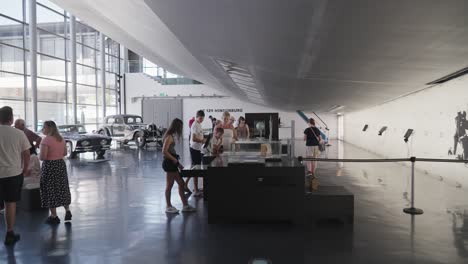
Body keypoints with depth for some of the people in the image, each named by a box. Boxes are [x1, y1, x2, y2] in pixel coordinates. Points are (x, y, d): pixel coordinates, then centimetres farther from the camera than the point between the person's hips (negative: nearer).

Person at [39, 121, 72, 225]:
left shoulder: (46, 140, -16)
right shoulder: (61, 139, 6)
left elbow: (42, 157, -20)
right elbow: (65, 153, 14)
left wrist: (38, 156, 1)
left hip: (49, 166, -7)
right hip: (61, 164, 7)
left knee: (50, 190, 3)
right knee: (62, 188, 17)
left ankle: (54, 216, 9)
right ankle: (67, 211, 17)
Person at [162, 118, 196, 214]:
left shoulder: (172, 136, 13)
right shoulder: (169, 137, -15)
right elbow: (164, 152, -23)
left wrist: (178, 163, 13)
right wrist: (175, 160, -17)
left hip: (172, 163, 10)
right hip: (169, 163, -10)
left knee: (181, 183, 11)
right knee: (169, 185, 2)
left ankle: (185, 205, 17)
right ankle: (168, 207, 15)